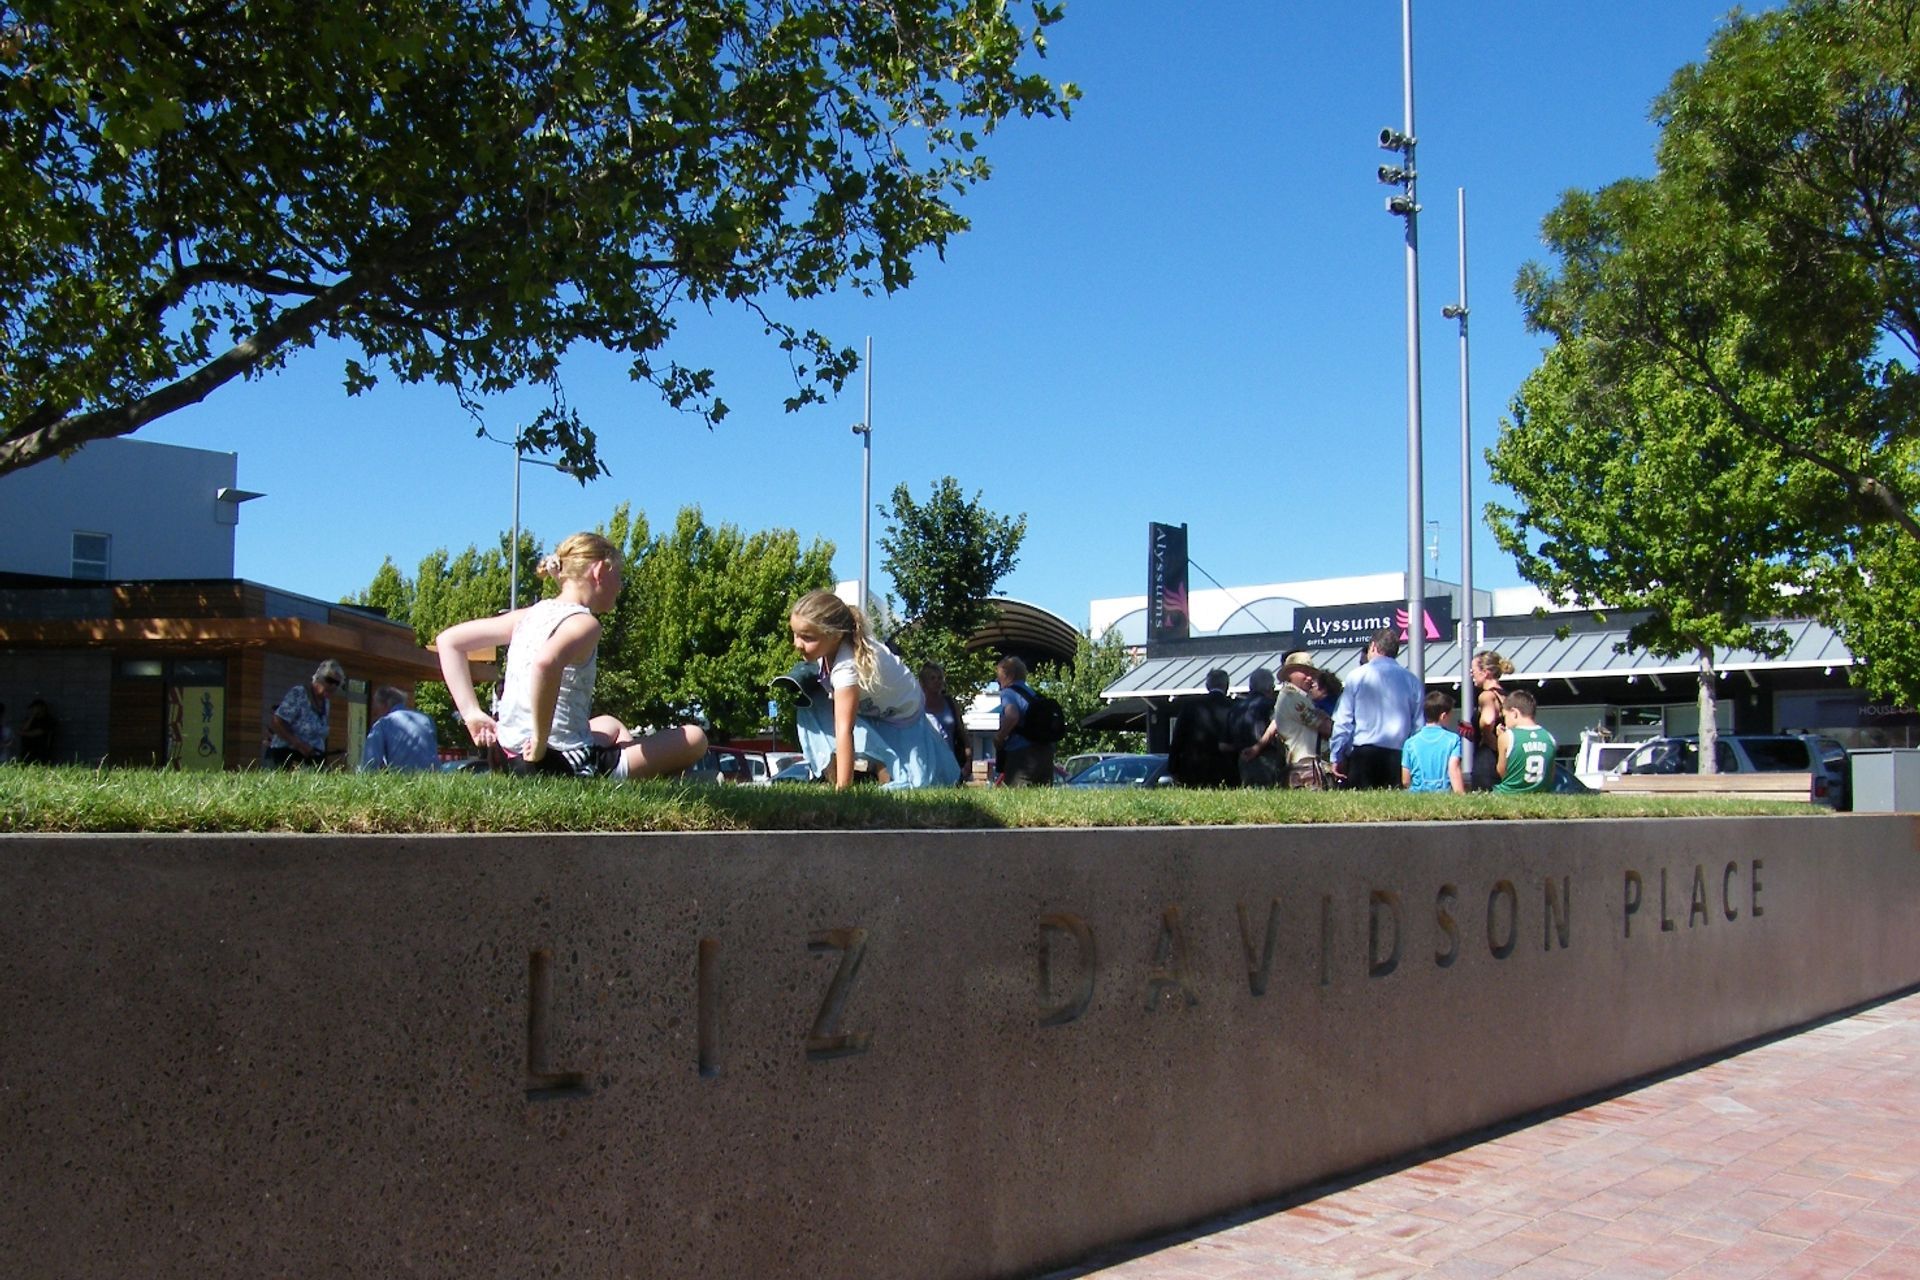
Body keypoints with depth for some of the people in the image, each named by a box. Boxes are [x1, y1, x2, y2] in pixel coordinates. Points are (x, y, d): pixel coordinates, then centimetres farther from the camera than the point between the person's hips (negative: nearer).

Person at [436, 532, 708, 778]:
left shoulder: (531, 615, 9)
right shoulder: (583, 623, -15)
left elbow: (448, 640, 13)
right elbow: (545, 662, -39)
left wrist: (472, 713, 8)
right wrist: (541, 740, -29)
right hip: (565, 766, -8)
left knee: (611, 725, 39)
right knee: (694, 739, 3)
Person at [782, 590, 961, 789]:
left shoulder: (847, 667, -43)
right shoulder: (830, 643, -21)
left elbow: (844, 730, -47)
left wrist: (843, 788, -49)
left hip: (903, 716, -7)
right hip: (867, 708, 8)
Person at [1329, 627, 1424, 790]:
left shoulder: (1358, 676, 1)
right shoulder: (1412, 680, 8)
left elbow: (1343, 720, 0)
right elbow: (1418, 725, 9)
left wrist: (1337, 757, 4)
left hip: (1363, 753, -2)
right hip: (1398, 756, 2)